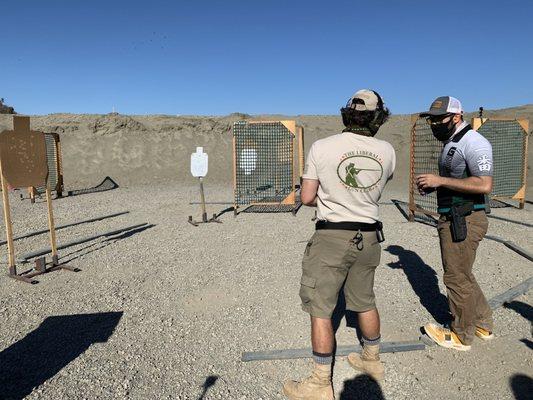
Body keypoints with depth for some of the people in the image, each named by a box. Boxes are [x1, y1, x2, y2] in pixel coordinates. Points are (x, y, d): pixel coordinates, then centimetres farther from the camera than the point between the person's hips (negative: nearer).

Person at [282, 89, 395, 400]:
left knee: (320, 309, 5)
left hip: (332, 237, -5)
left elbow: (307, 198, -7)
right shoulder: (387, 151, 0)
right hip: (369, 237, 5)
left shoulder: (321, 147, -10)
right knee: (365, 301, 22)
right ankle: (372, 360, 42)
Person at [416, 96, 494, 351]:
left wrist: (440, 181, -22)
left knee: (456, 278, 2)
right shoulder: (451, 143, 16)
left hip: (464, 221, -10)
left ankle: (461, 336, 19)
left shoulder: (473, 142, -15)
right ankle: (483, 325, 36)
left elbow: (484, 185, -24)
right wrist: (432, 185, 8)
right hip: (451, 219, 10)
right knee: (461, 275, 20)